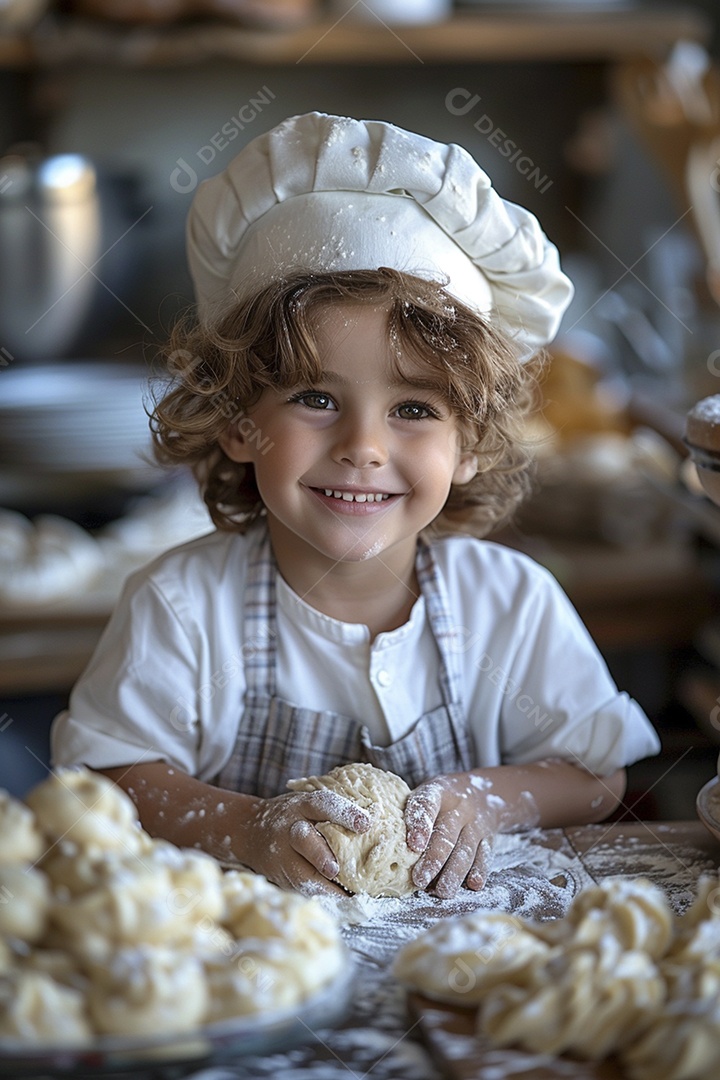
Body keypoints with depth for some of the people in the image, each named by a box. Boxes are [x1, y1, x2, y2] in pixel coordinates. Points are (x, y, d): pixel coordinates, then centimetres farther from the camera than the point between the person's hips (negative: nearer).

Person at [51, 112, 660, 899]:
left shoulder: (515, 606, -6)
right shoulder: (178, 606, -11)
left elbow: (597, 776, 4)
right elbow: (115, 776, -6)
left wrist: (488, 799, -16)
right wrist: (246, 828, -24)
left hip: (449, 929, 3)